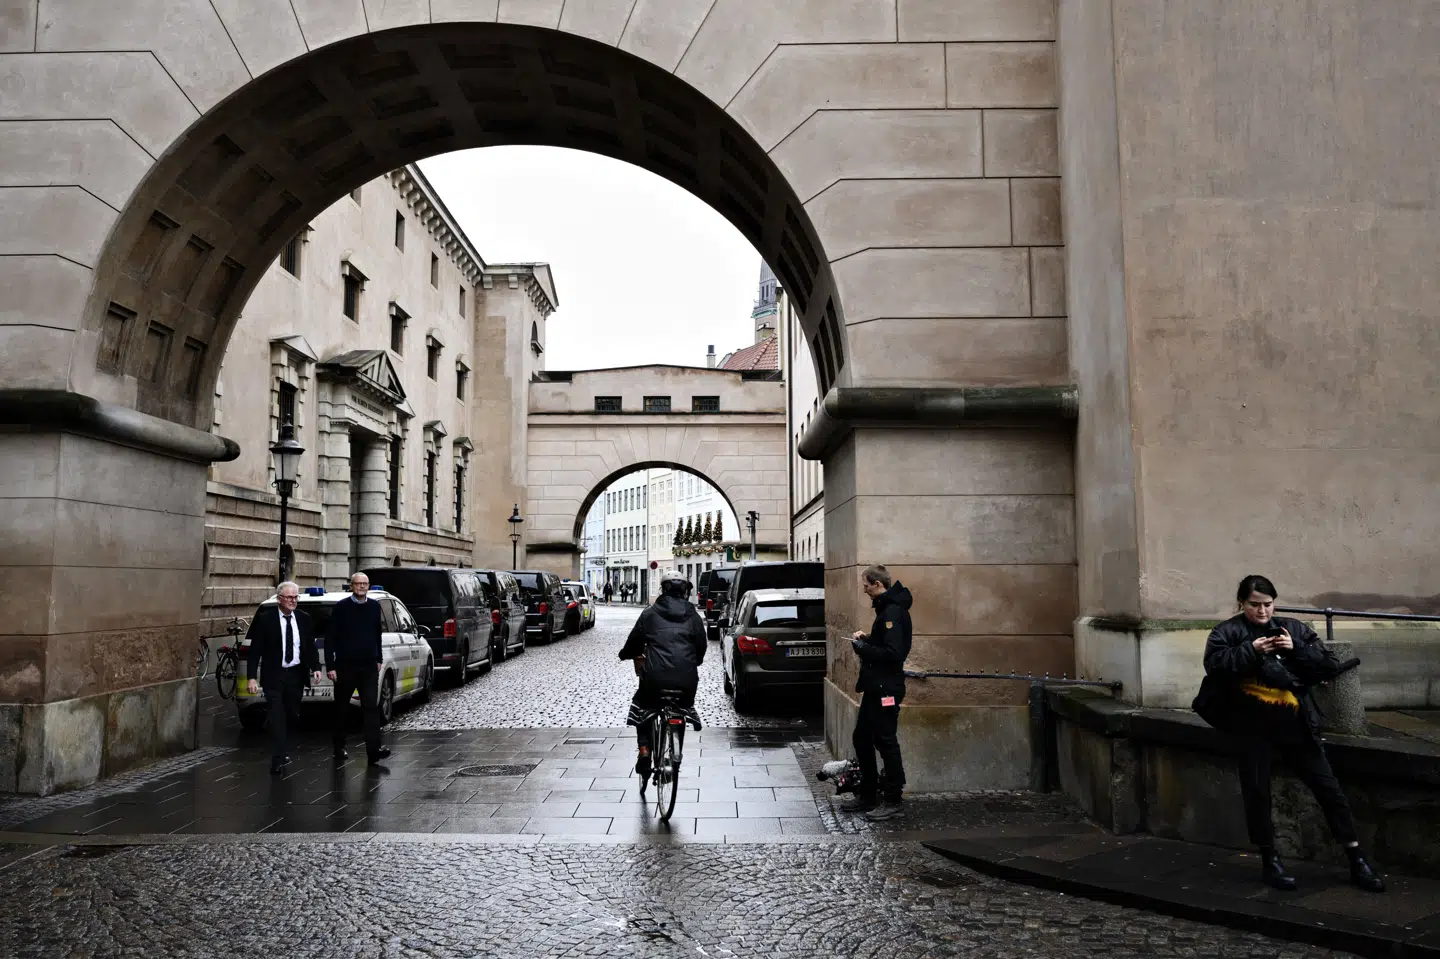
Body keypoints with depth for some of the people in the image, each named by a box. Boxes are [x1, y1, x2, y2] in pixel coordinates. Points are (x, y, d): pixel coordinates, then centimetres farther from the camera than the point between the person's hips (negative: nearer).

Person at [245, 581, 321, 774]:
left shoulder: (304, 618, 4)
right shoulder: (265, 619, -8)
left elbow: (311, 646, 10)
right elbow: (255, 650, -8)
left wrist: (316, 667, -3)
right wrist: (251, 677, -14)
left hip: (297, 674, 4)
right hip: (273, 675, -4)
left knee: (292, 715, 13)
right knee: (277, 716, -9)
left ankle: (283, 753, 30)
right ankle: (279, 759, -8)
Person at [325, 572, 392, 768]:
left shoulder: (374, 607, 7)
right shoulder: (341, 607, -4)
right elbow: (330, 638, -5)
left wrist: (379, 659, 17)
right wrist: (330, 666, -10)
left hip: (368, 665, 2)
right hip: (345, 665, -2)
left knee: (371, 707, -7)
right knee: (342, 708, 11)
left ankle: (373, 750, -13)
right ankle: (339, 747, 27)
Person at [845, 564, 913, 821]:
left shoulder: (893, 612, -18)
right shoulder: (887, 608, 14)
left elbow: (893, 653, -26)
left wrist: (863, 648, -16)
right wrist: (867, 638, 7)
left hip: (886, 689, -11)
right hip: (876, 687, 11)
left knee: (886, 742, -2)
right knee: (862, 739, 16)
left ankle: (893, 802, 8)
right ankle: (867, 795, 26)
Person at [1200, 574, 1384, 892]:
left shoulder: (1293, 629, 8)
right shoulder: (1228, 632, 0)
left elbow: (1331, 666, 2)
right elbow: (1213, 664, -17)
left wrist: (1296, 649, -11)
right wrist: (1250, 650, -22)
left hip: (1296, 723, 2)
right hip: (1254, 726, -2)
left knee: (1328, 787, 5)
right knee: (1256, 791, 5)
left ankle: (1357, 862, 16)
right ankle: (1269, 860, 20)